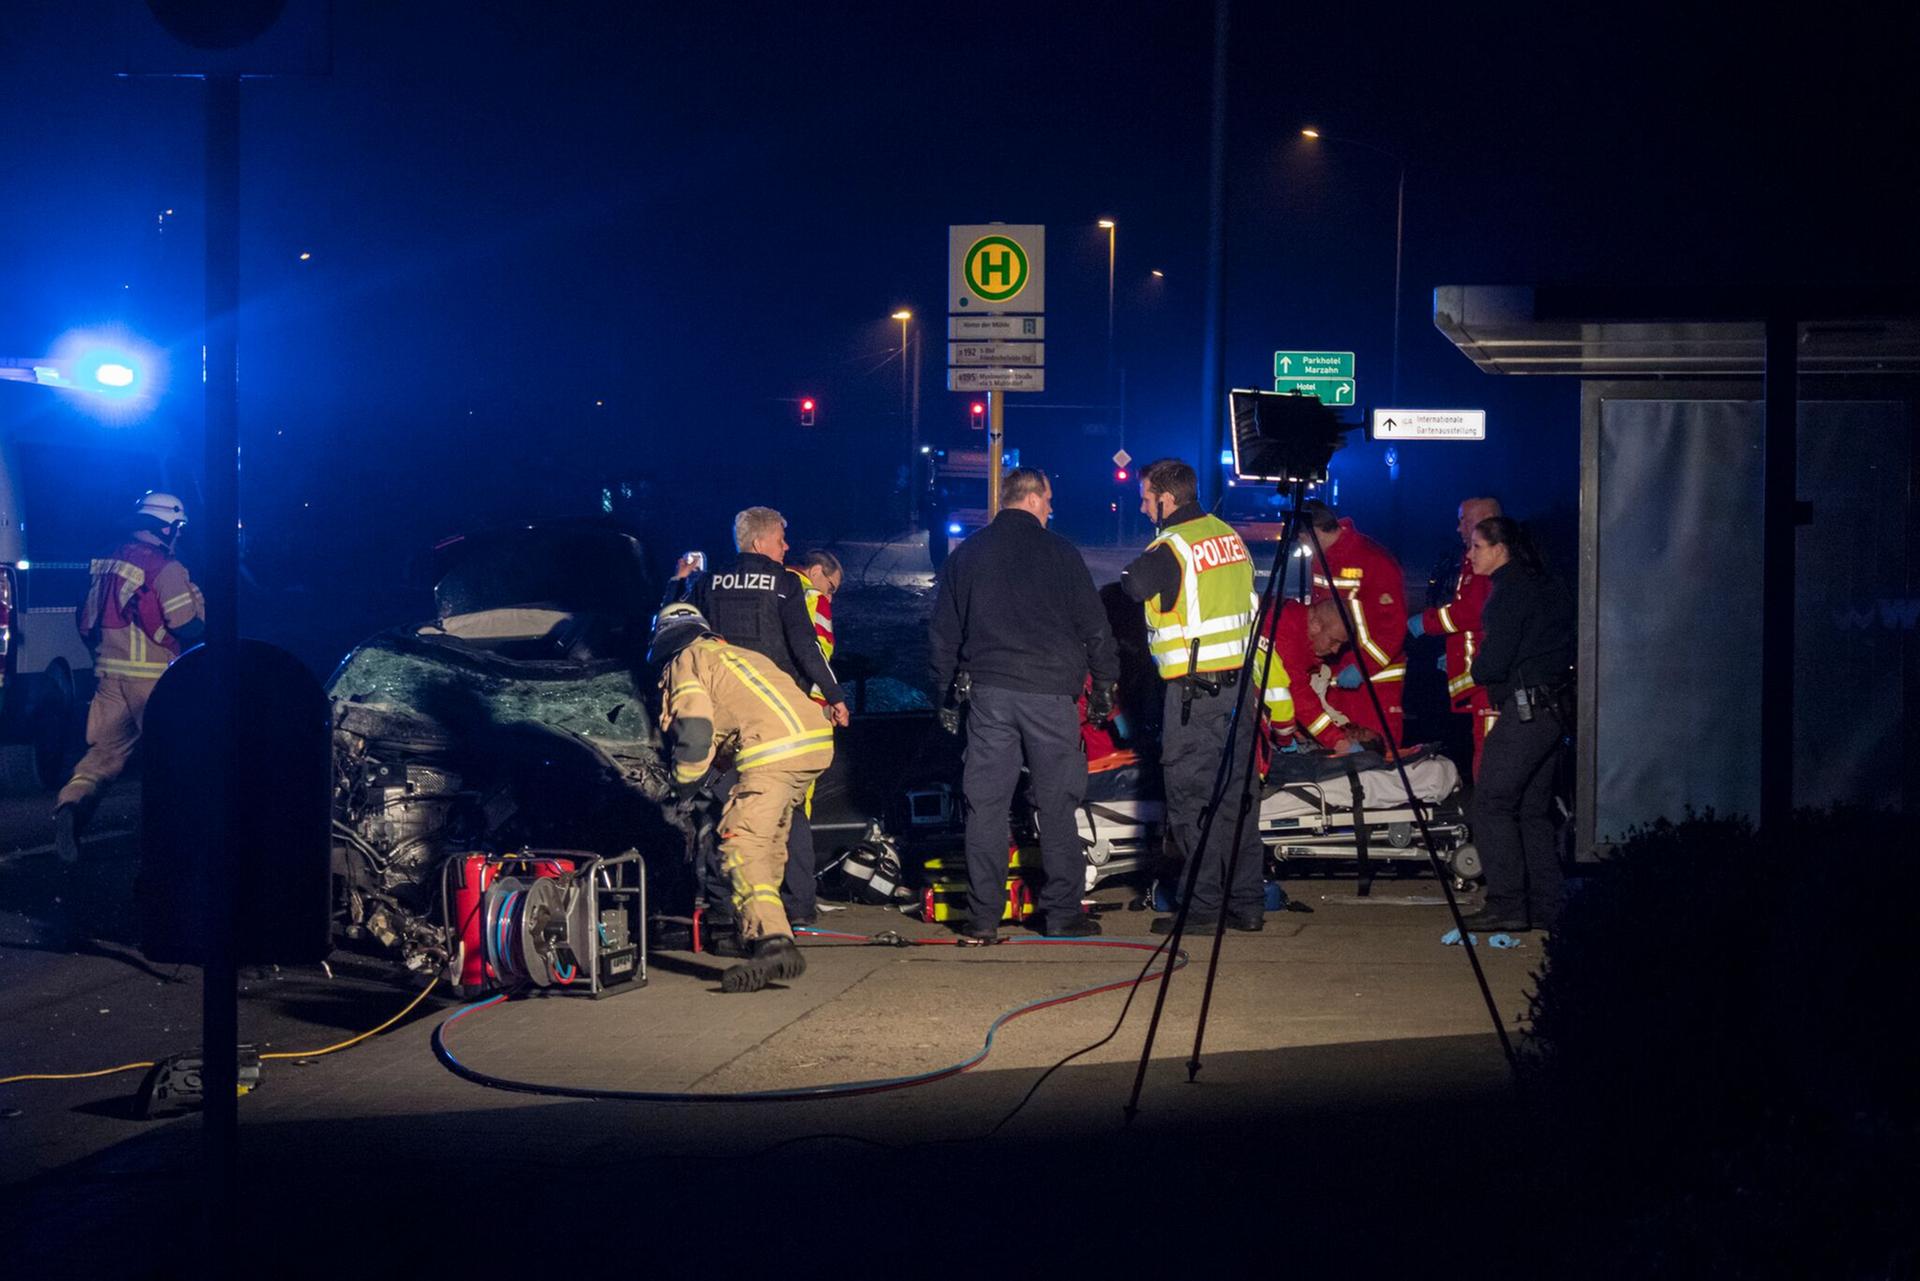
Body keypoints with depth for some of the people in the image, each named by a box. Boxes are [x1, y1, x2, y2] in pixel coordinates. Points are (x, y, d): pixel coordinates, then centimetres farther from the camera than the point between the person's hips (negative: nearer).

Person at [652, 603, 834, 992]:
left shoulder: (685, 662, 9)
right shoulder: (737, 653, 34)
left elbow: (695, 731, -3)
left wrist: (682, 790, 9)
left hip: (773, 753, -8)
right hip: (817, 740, 8)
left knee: (742, 847, -12)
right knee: (771, 838, 26)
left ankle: (772, 942, -29)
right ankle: (760, 921, 40)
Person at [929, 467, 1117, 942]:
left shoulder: (966, 555, 10)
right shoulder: (1059, 552, 0)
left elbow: (942, 632, 13)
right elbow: (1093, 625, 0)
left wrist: (943, 695, 19)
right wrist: (1104, 684, 9)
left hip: (989, 691, 2)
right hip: (1050, 690, -2)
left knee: (985, 804, 3)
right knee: (1056, 804, 5)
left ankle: (983, 917, 0)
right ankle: (1063, 912, 8)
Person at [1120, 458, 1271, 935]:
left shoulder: (1171, 548, -13)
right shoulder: (1229, 536, 11)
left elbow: (1130, 585, -19)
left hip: (1193, 686, -8)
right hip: (1238, 680, 8)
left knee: (1192, 794, -2)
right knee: (1236, 789, 10)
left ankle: (1203, 905, -1)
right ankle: (1247, 904, 12)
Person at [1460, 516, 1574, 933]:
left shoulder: (1509, 591, -12)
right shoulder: (1547, 586, 16)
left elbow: (1494, 662, -17)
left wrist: (1474, 672, 5)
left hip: (1524, 709, -10)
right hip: (1554, 708, 10)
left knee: (1491, 804, -6)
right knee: (1534, 809, 13)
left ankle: (1507, 905, -9)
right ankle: (1546, 906, 12)